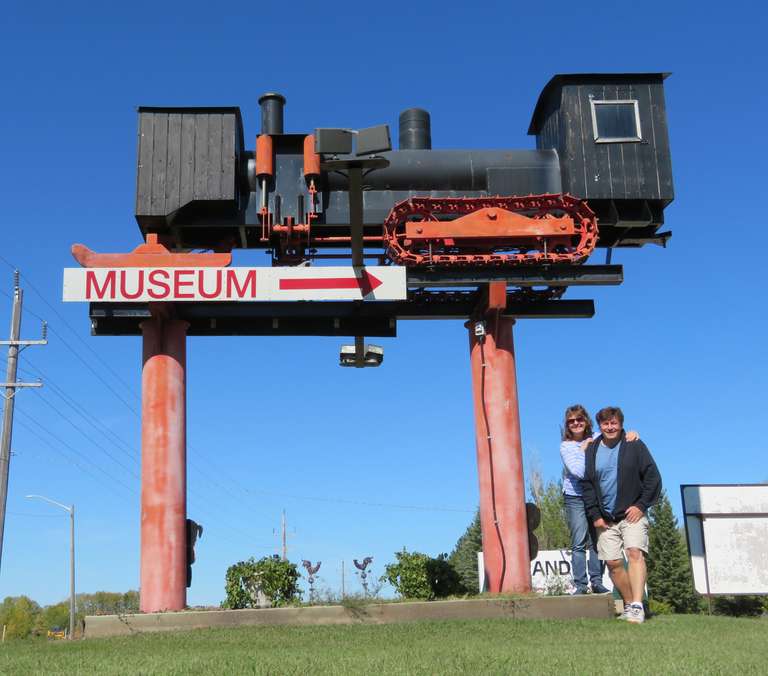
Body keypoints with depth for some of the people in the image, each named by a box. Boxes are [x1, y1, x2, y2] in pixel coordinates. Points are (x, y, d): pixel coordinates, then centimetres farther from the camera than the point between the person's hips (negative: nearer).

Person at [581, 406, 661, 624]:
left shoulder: (634, 446, 0)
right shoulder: (592, 450, 8)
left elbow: (653, 477, -1)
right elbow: (586, 484, 9)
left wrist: (641, 505, -9)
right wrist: (595, 515, 1)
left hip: (632, 514, -3)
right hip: (605, 518, 4)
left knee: (635, 553, -20)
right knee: (613, 563, 2)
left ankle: (637, 606, -26)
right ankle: (629, 604, 17)